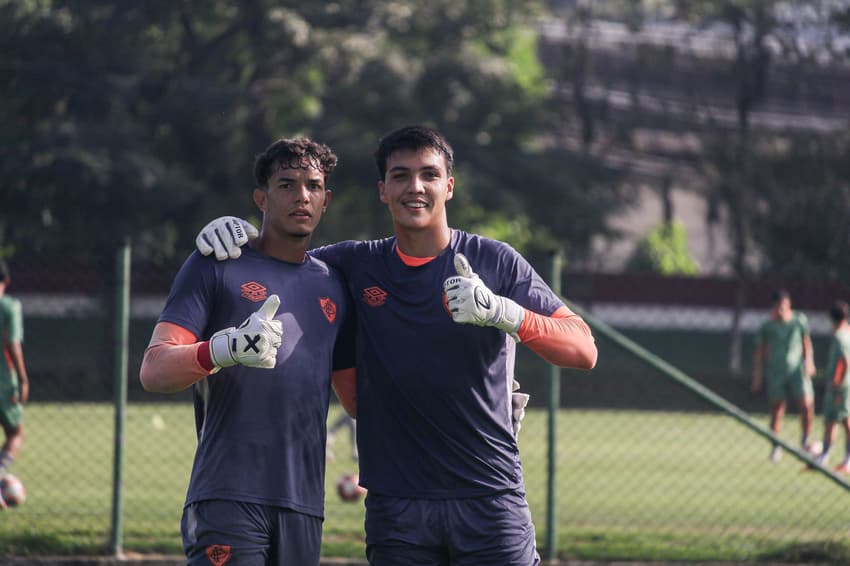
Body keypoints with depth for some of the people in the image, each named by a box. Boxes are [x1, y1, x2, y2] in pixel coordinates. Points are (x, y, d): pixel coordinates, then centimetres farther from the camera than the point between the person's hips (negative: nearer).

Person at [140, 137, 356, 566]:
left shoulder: (331, 285, 19)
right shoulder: (215, 267, 3)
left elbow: (358, 398, 27)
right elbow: (153, 371, -7)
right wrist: (223, 350, -24)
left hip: (304, 509, 5)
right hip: (228, 499, -5)